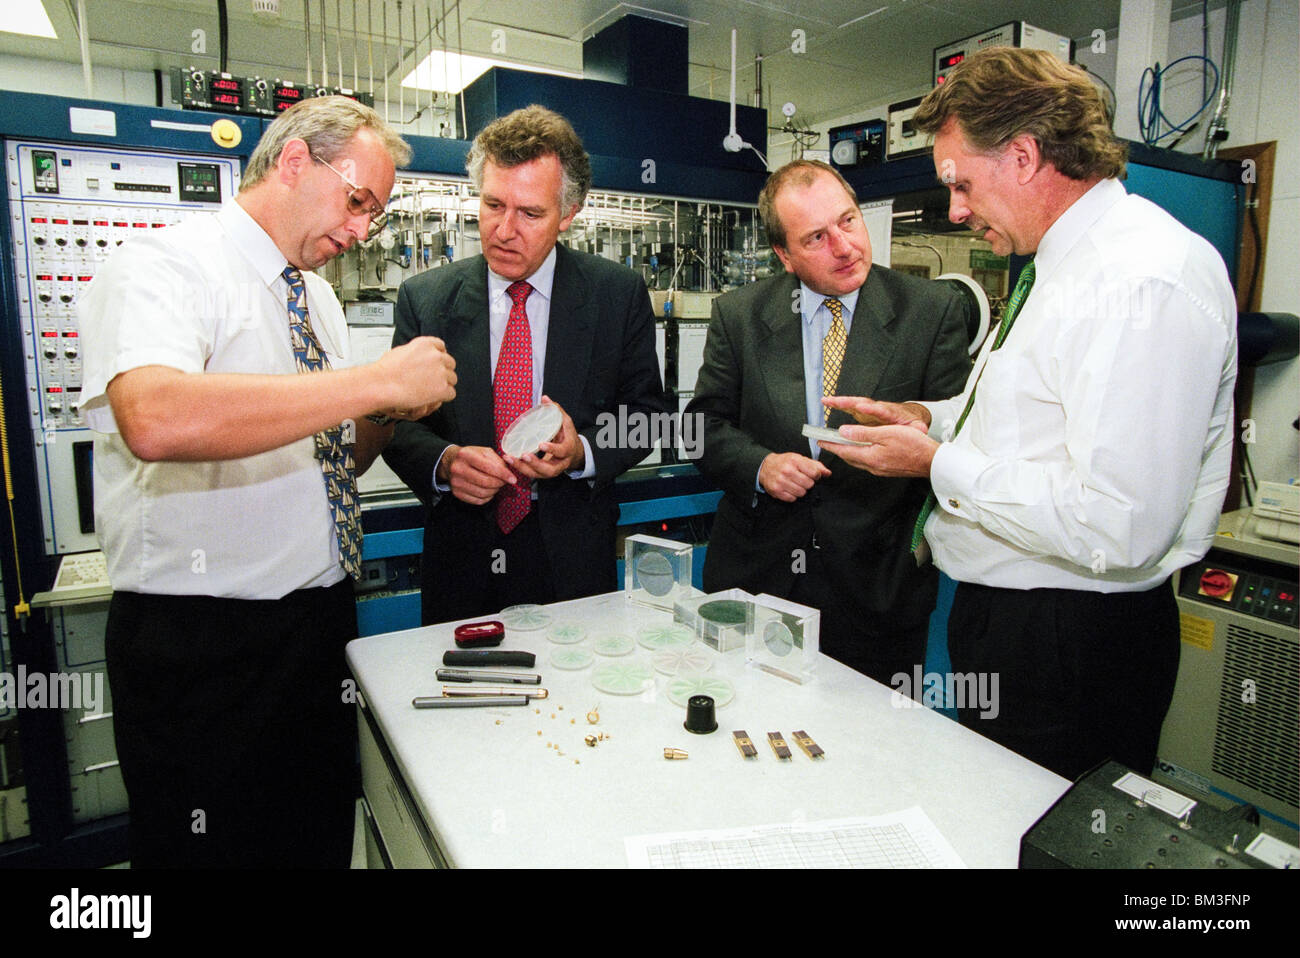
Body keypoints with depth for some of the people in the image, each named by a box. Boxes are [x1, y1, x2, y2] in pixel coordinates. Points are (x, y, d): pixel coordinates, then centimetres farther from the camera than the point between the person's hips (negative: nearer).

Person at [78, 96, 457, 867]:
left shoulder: (316, 294, 12)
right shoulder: (164, 265, -12)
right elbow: (154, 419, -35)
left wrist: (392, 413, -4)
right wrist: (377, 381, -31)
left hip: (322, 623, 8)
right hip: (203, 650, -7)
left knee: (323, 842, 20)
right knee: (221, 849, 10)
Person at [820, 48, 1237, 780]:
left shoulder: (1144, 280, -22)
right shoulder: (1064, 261, 11)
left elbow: (1119, 531, -28)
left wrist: (939, 463, -19)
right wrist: (927, 418, 6)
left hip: (1071, 647, -9)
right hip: (1000, 612, 9)